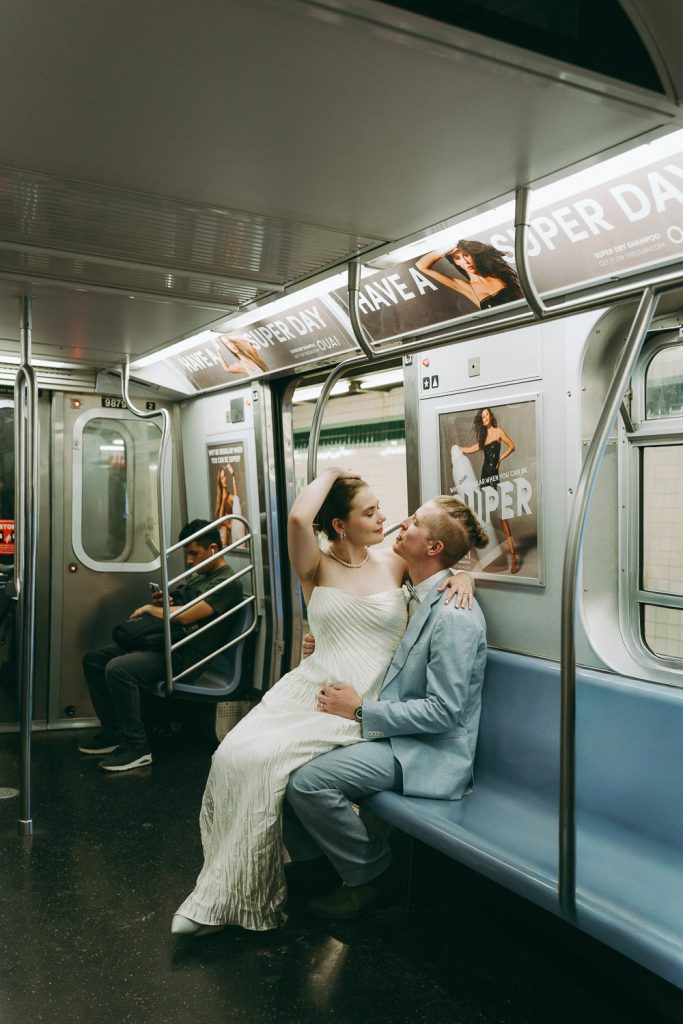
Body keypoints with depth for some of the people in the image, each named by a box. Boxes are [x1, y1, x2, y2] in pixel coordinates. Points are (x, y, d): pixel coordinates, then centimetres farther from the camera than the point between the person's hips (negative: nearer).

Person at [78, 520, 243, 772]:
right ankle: (113, 732, 10)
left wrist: (150, 609, -5)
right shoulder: (197, 576, 20)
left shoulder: (228, 583, -12)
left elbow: (185, 616, -21)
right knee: (93, 660, 5)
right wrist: (161, 603, 4)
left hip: (185, 655, -10)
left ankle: (136, 747, -19)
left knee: (118, 669, -29)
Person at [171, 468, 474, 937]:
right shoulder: (318, 568, 3)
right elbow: (298, 519, -18)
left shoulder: (394, 563, 5)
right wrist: (329, 474, -4)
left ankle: (245, 897, -5)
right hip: (308, 689, 2)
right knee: (233, 757, -20)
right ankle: (224, 890, -1)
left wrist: (462, 574, -12)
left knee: (262, 763, -23)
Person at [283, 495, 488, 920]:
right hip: (394, 731, 9)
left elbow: (443, 710, -23)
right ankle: (310, 857, 17)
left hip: (429, 752, -9)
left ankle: (371, 876, 2)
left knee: (307, 781, -22)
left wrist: (362, 710, -18)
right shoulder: (417, 597, 9)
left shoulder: (454, 617, -22)